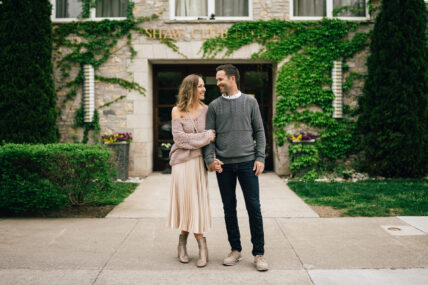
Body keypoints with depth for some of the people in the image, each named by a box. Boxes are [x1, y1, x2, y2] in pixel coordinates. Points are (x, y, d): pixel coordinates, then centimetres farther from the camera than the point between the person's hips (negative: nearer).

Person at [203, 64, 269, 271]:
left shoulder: (250, 102, 8)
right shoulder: (214, 106, 9)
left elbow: (259, 131, 8)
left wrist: (260, 157, -2)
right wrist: (210, 158, -9)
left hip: (247, 162, -1)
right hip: (223, 165, 1)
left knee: (254, 207, -2)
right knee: (229, 209, 7)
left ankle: (259, 254, 7)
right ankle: (235, 250, 19)